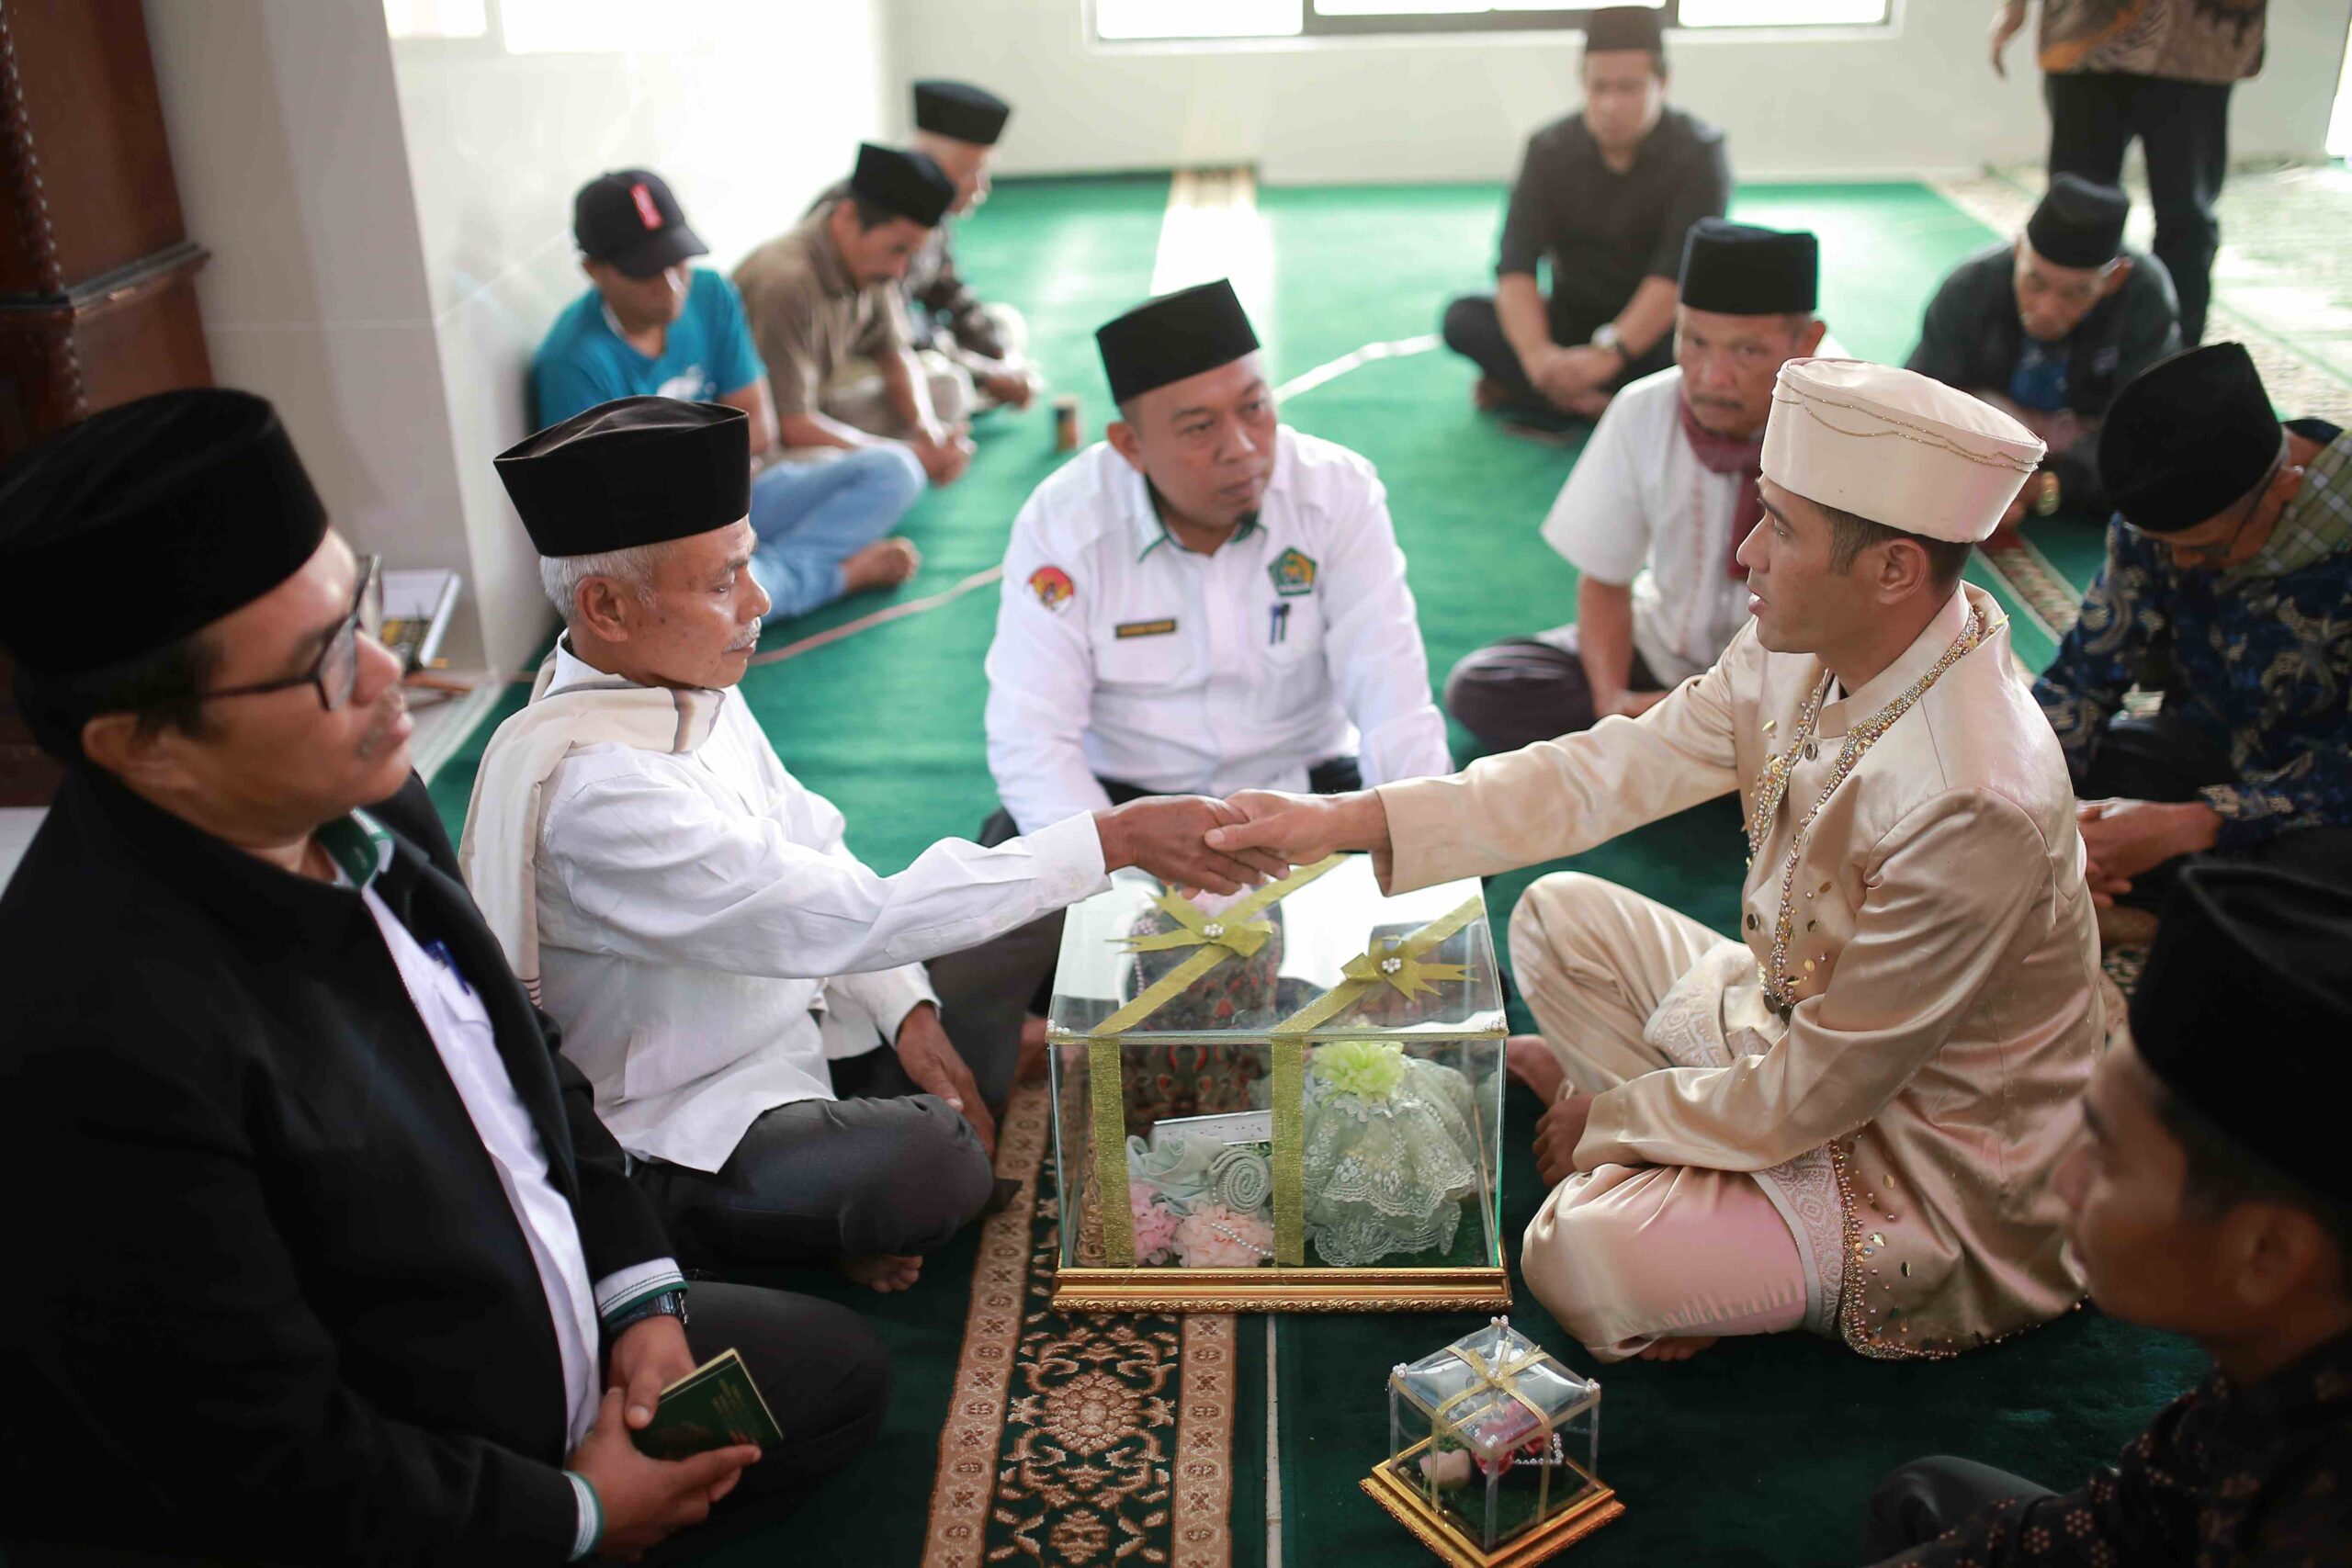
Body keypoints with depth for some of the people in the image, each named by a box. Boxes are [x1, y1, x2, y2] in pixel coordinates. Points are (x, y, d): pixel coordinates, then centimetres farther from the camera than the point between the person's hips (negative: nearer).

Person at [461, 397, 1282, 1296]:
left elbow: (812, 855, 8)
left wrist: (908, 1010, -6)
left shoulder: (690, 685, -1)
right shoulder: (593, 783, -30)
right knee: (928, 1166, -36)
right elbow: (850, 915, -33)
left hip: (799, 1012, 9)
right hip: (679, 1133, -9)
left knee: (1036, 940, 9)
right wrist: (1113, 840, -30)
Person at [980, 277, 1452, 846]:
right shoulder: (1059, 526, -14)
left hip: (1302, 780, 1)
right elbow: (1031, 739, -17)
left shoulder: (1340, 494, -11)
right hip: (1125, 795, -1)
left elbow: (1393, 701, -17)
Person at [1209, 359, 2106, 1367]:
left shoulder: (1975, 803, -36)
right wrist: (1351, 820, -9)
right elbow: (1614, 769, -5)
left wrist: (1609, 1116, -11)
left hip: (1940, 1180, -8)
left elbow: (1814, 1093, -28)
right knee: (1560, 916, 8)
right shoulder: (1803, 648, -11)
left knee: (1580, 1258, -24)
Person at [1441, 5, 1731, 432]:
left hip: (1653, 330, -2)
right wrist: (1537, 353, -36)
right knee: (1462, 317, -20)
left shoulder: (1698, 153, -11)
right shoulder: (1550, 150, -5)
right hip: (1571, 324, 2)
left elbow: (1678, 272, -23)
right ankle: (1593, 402, -32)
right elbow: (1516, 264, -16)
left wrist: (1607, 355, -38)